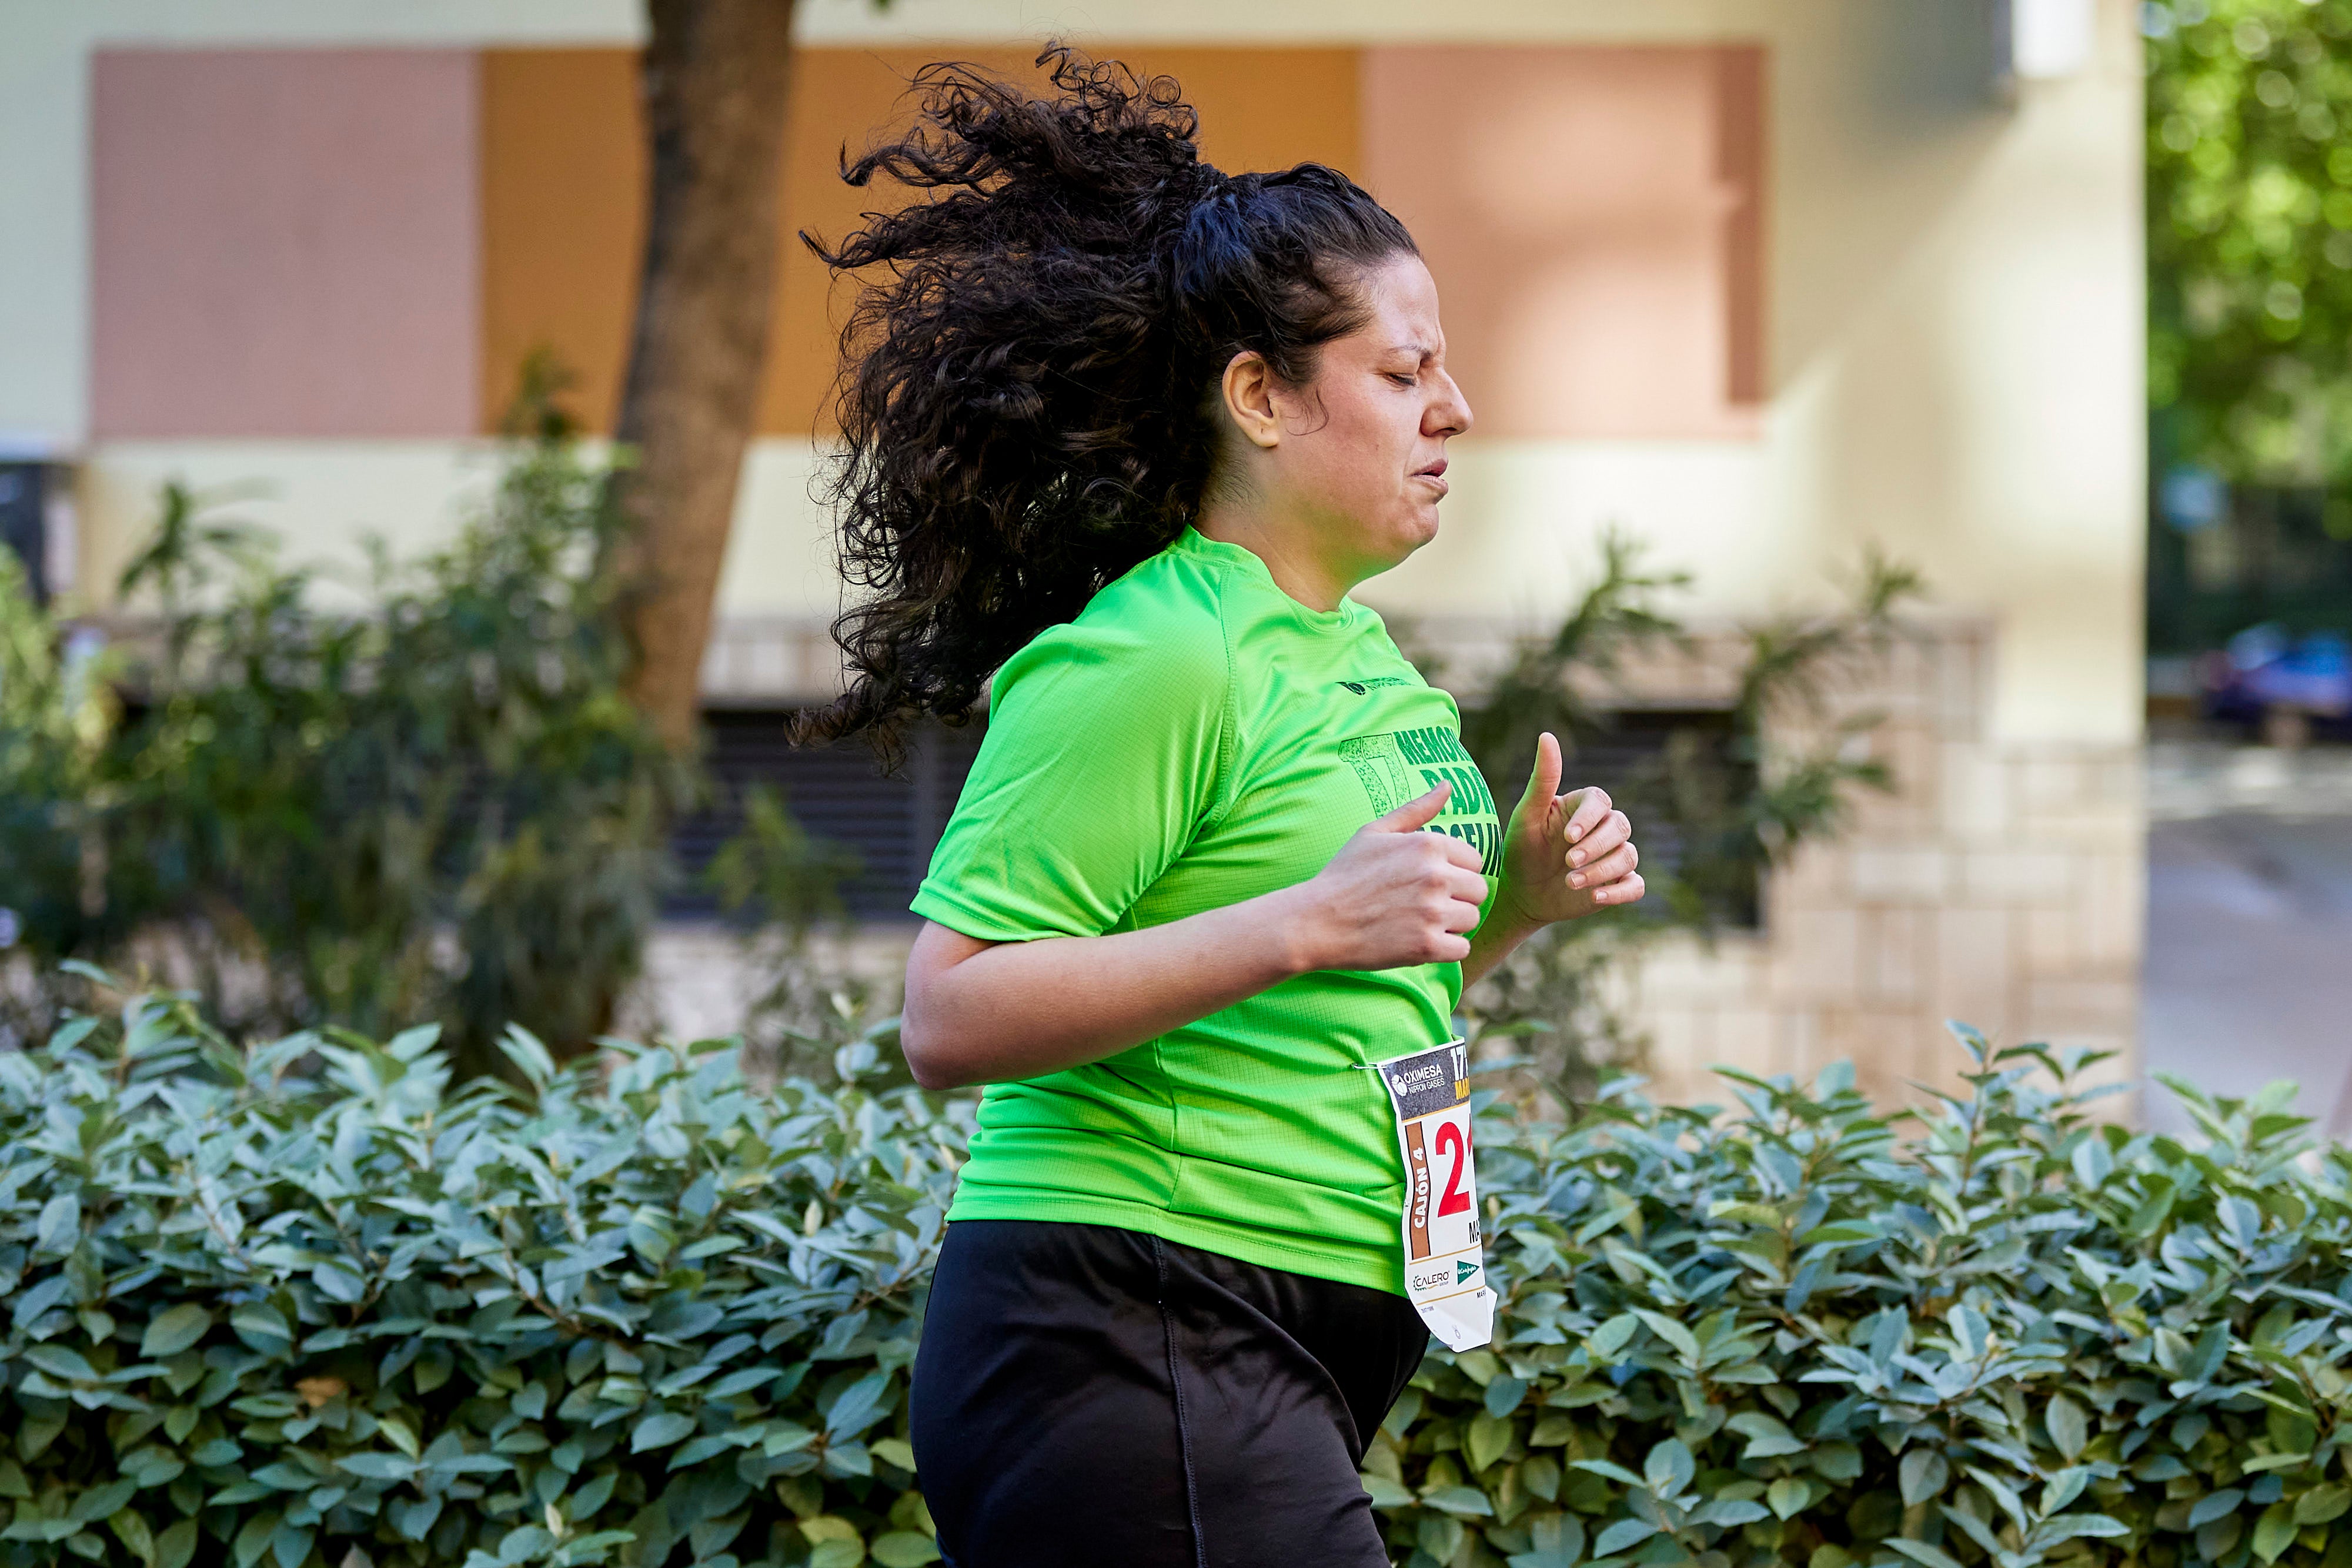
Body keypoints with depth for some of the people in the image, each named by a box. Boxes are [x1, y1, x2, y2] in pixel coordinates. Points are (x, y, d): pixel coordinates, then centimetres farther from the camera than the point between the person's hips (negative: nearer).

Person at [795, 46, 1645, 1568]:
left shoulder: (1357, 650, 18)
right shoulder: (1148, 662, -13)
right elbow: (952, 1017, -20)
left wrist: (1509, 902, 10)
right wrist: (1307, 923, -24)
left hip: (1282, 1364, 10)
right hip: (1137, 1350, -10)